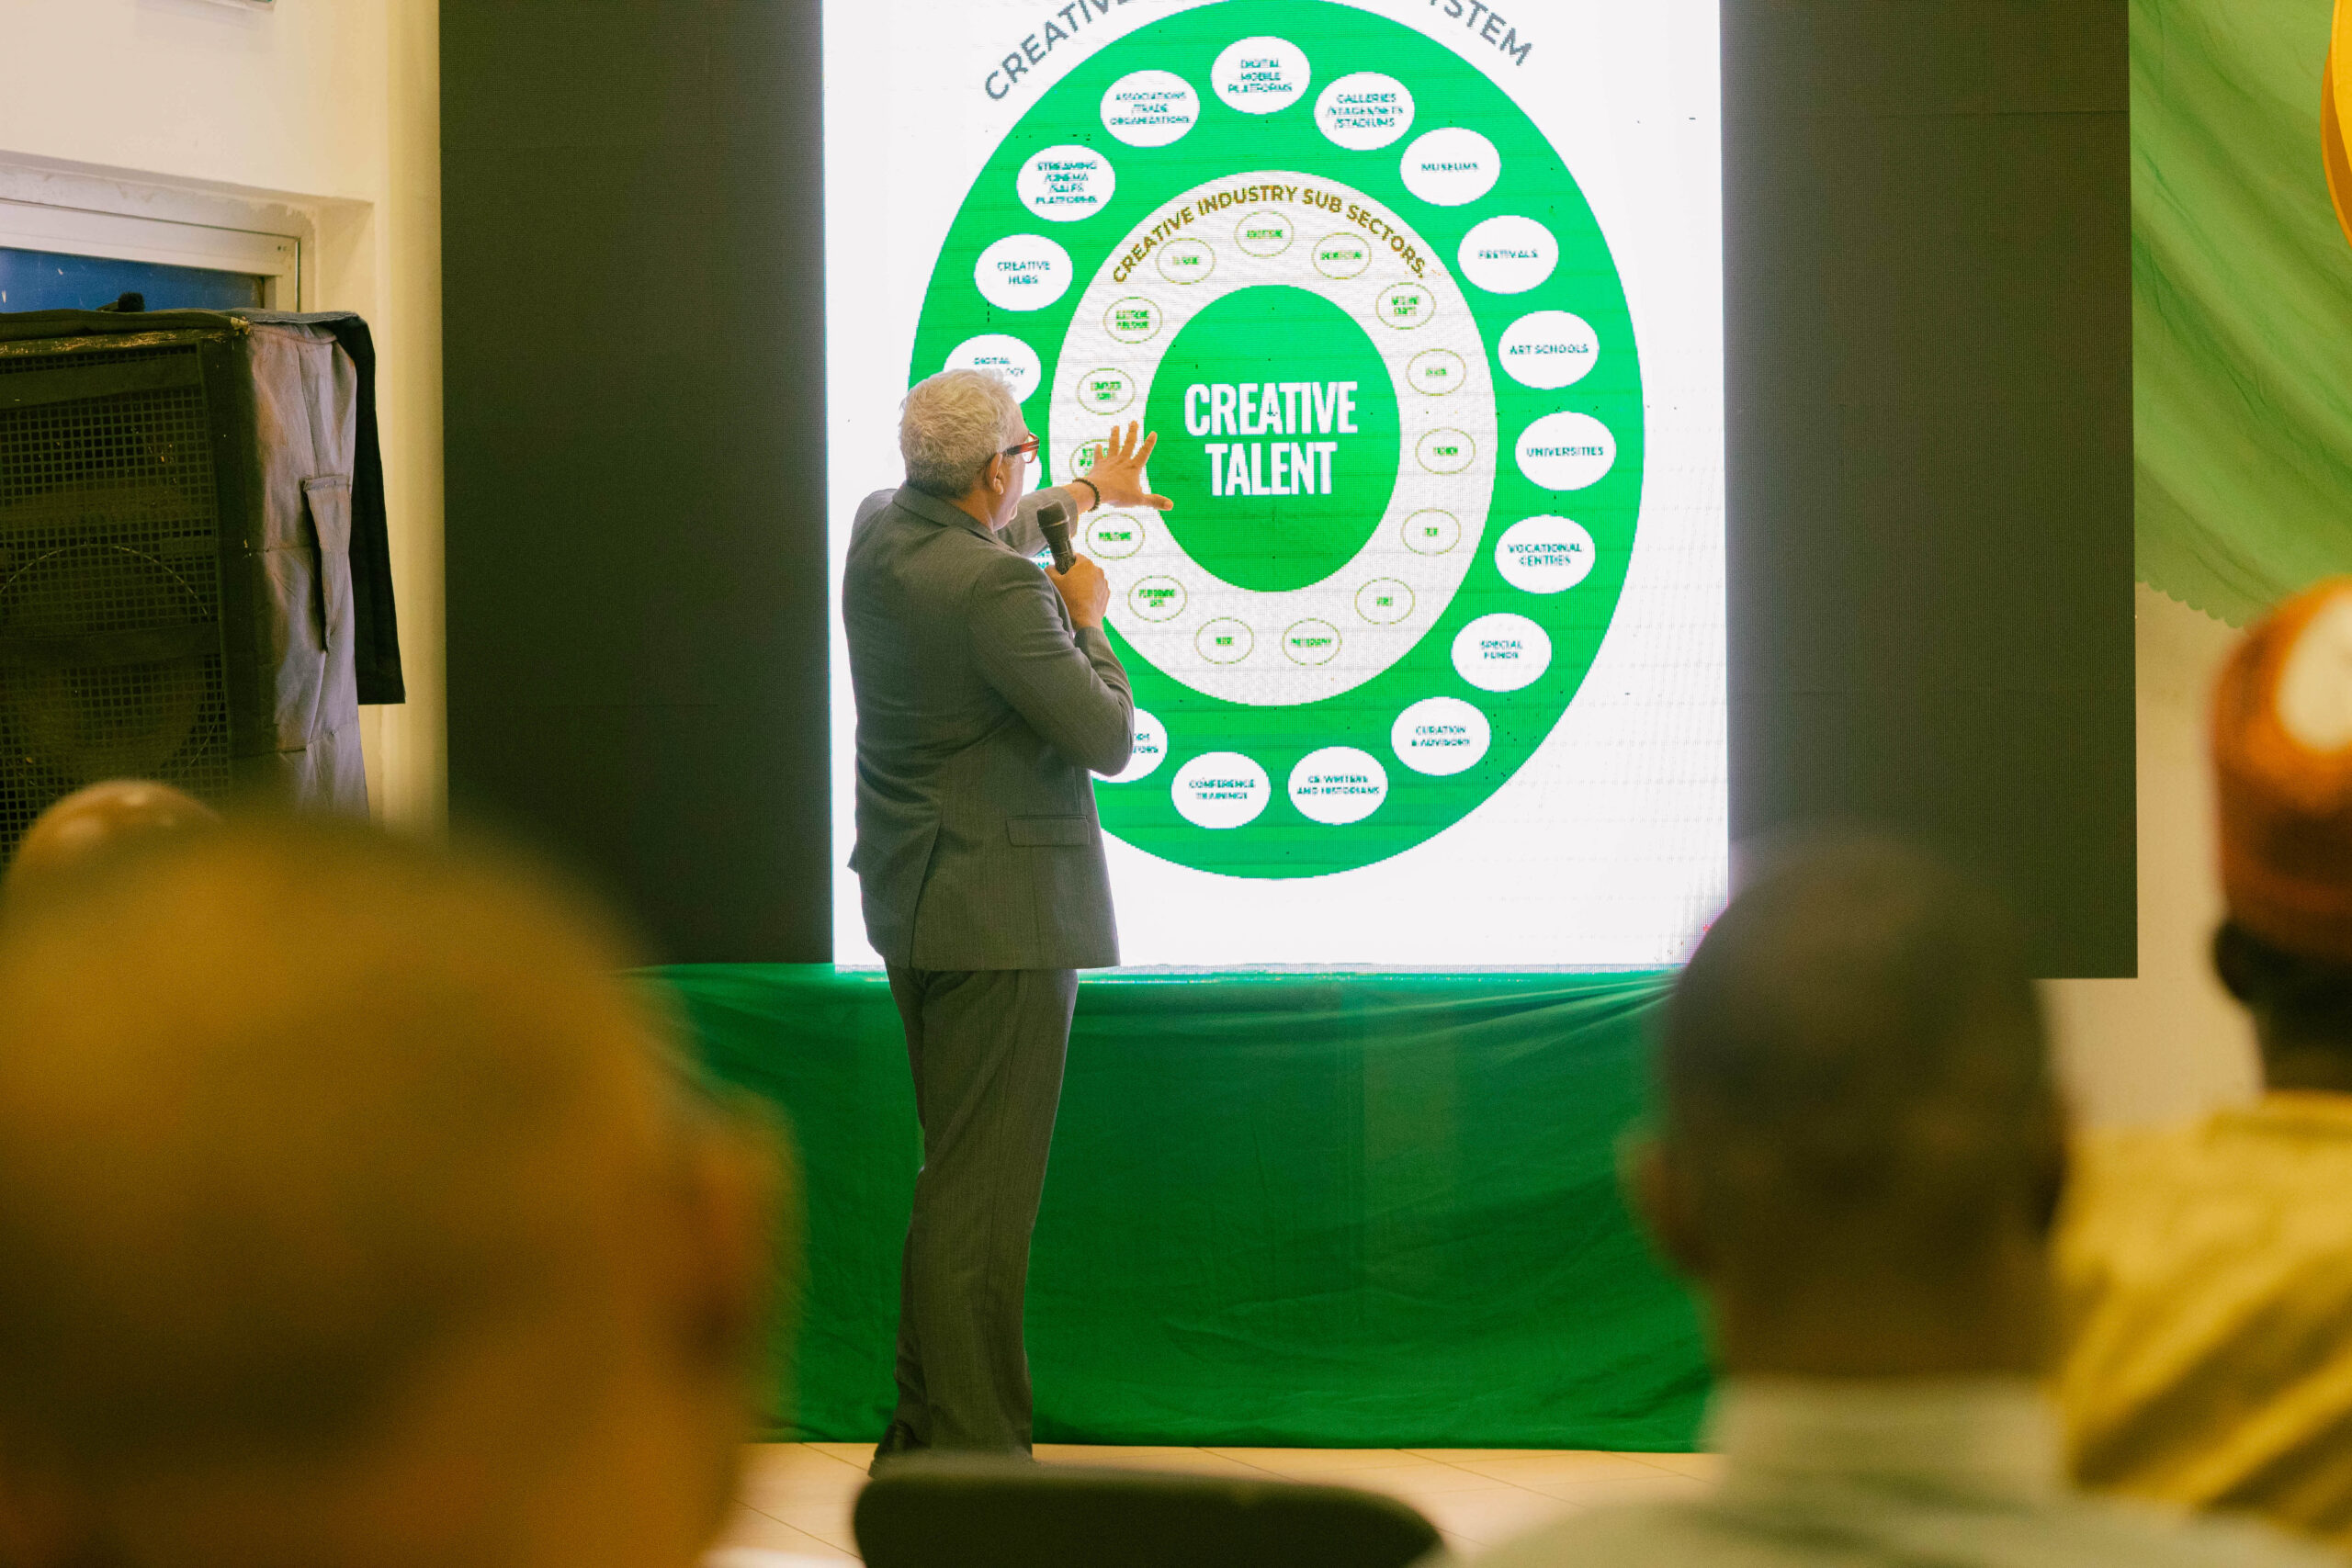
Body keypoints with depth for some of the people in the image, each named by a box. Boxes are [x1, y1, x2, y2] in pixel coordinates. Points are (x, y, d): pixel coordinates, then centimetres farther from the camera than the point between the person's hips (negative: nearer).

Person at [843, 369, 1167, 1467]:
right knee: (982, 1184, -7)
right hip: (1001, 912, -10)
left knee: (959, 1170, 17)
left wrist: (1091, 493, 46)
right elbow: (1109, 739, -17)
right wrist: (1086, 619, -1)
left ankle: (926, 1432, 21)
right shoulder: (1000, 590, -21)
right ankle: (968, 1451, -6)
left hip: (916, 906, 10)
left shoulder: (881, 530, 7)